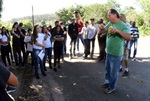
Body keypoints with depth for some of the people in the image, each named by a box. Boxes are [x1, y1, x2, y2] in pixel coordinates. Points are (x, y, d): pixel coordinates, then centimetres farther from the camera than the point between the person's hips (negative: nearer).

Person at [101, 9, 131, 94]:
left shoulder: (123, 25, -16)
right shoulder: (109, 24, 4)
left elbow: (129, 37, -25)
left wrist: (118, 31, -37)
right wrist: (102, 28, -12)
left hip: (116, 53, -7)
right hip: (108, 51, 7)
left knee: (114, 72, 7)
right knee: (108, 69, 21)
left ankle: (112, 87, 24)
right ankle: (108, 82, 40)